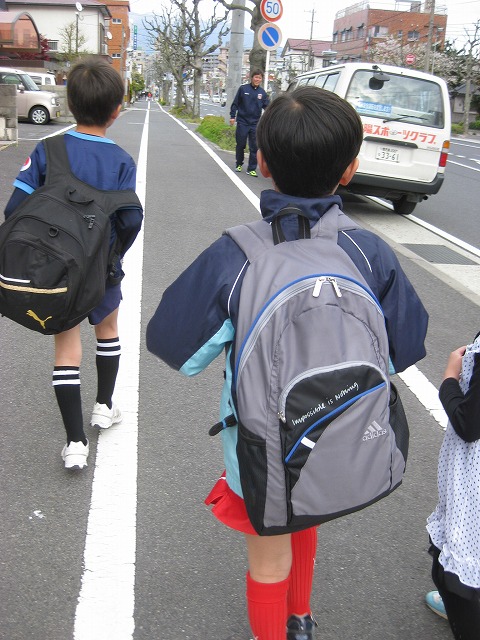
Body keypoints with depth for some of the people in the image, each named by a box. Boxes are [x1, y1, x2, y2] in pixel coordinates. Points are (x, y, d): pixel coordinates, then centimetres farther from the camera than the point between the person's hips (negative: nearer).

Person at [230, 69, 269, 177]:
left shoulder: (262, 92, 6)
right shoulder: (243, 89, -1)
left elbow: (267, 106, 7)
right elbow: (235, 103, 2)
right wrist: (232, 116, -3)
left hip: (255, 123, 2)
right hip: (242, 122, -2)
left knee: (254, 147, -1)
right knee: (240, 145, 7)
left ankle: (252, 169, 3)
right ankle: (239, 164, 26)